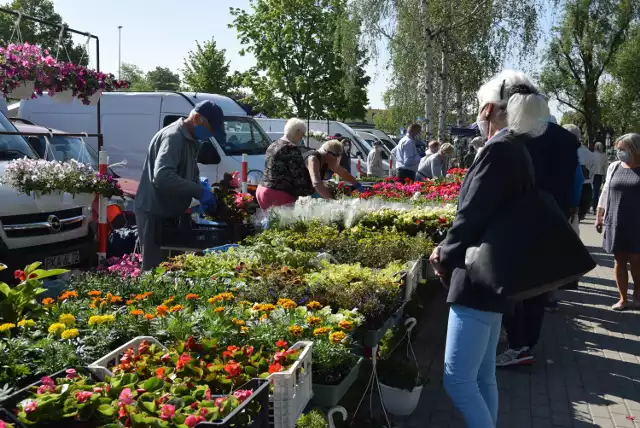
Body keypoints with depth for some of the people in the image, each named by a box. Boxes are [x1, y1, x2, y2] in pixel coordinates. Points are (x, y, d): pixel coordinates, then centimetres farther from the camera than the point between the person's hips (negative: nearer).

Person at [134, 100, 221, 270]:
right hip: (154, 212, -10)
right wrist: (200, 191, -29)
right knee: (155, 266, -4)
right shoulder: (173, 137, -19)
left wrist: (202, 190, 0)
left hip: (170, 211, 10)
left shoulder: (191, 140, 11)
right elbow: (162, 176, -33)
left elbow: (191, 174, 21)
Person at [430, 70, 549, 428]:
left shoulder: (499, 150, -16)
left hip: (478, 279, -10)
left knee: (457, 378, -6)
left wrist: (444, 255, -2)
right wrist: (450, 250, 8)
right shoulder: (515, 150, 14)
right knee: (483, 376, 17)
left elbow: (472, 215, -19)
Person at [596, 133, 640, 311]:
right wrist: (599, 216, 10)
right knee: (619, 260, 6)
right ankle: (623, 298, 16)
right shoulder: (614, 167, 5)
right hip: (615, 223, 3)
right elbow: (605, 192, 11)